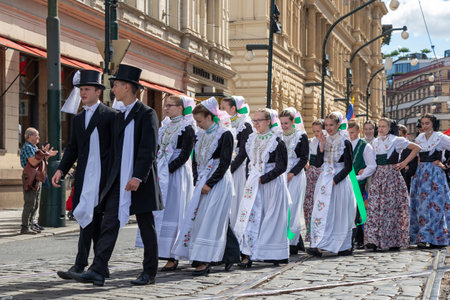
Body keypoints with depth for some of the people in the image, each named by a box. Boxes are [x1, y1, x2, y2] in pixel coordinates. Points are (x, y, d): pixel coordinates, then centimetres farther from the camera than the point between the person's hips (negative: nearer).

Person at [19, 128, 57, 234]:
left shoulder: (34, 147, 20)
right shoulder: (27, 147, -11)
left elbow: (39, 161, 23)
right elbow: (33, 162, -21)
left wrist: (47, 154, 11)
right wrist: (44, 154, -16)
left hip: (37, 179, 10)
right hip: (30, 178, -10)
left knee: (35, 204, 12)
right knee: (29, 203, -11)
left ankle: (31, 224, 18)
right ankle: (25, 227, -9)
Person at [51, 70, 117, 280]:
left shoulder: (110, 116, -2)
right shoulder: (78, 118, 18)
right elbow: (72, 148, 19)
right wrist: (61, 170, 6)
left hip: (102, 175, -6)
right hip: (83, 175, 6)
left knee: (88, 216, -12)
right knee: (95, 219, 10)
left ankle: (80, 265, -11)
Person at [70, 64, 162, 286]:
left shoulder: (147, 114, -7)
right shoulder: (119, 116, 17)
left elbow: (149, 149, -16)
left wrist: (138, 177, -24)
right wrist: (113, 178, 17)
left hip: (140, 181, -6)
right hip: (118, 181, 6)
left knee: (146, 228, 5)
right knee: (109, 224, -5)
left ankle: (149, 272, 15)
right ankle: (98, 272, -10)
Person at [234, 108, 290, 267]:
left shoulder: (277, 141, -7)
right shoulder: (252, 138, 11)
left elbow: (281, 167, -11)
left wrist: (263, 179, -15)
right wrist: (252, 178, 8)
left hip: (271, 183, -5)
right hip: (254, 184, 5)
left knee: (271, 218, -1)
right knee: (250, 216, -4)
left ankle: (274, 255, 9)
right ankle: (248, 255, -5)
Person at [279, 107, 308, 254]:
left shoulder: (301, 136, -1)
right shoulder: (279, 136, 12)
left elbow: (304, 158, -5)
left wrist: (292, 173, -13)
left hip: (296, 176, -5)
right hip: (281, 176, 5)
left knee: (292, 208, -7)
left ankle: (292, 243, -3)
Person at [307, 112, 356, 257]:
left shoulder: (345, 143, -5)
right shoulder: (325, 140, 10)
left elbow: (348, 167, -7)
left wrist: (335, 180, -15)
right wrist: (322, 149, -6)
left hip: (339, 181, -5)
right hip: (325, 181, 5)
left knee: (339, 214, -2)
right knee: (321, 211, -3)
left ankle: (345, 246, 5)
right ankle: (318, 246, -4)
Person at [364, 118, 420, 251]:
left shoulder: (396, 140, 0)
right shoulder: (375, 142, 14)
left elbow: (417, 148, 4)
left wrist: (405, 162, -2)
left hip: (392, 176, -4)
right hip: (377, 176, 4)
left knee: (391, 206, -4)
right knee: (374, 206, -7)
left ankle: (394, 241, 5)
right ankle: (373, 239, -10)